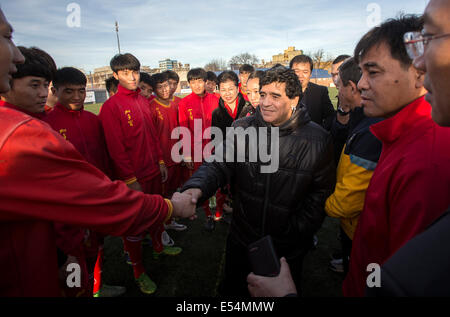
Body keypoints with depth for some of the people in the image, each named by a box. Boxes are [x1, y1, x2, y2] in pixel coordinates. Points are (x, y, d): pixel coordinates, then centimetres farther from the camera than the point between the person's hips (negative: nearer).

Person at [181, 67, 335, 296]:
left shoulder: (317, 139, -12)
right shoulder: (241, 129, -7)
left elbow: (321, 191, -8)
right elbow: (218, 165, -15)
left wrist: (297, 231, -12)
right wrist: (197, 187, -35)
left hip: (288, 248, -1)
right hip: (241, 238, 2)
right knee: (232, 288, 25)